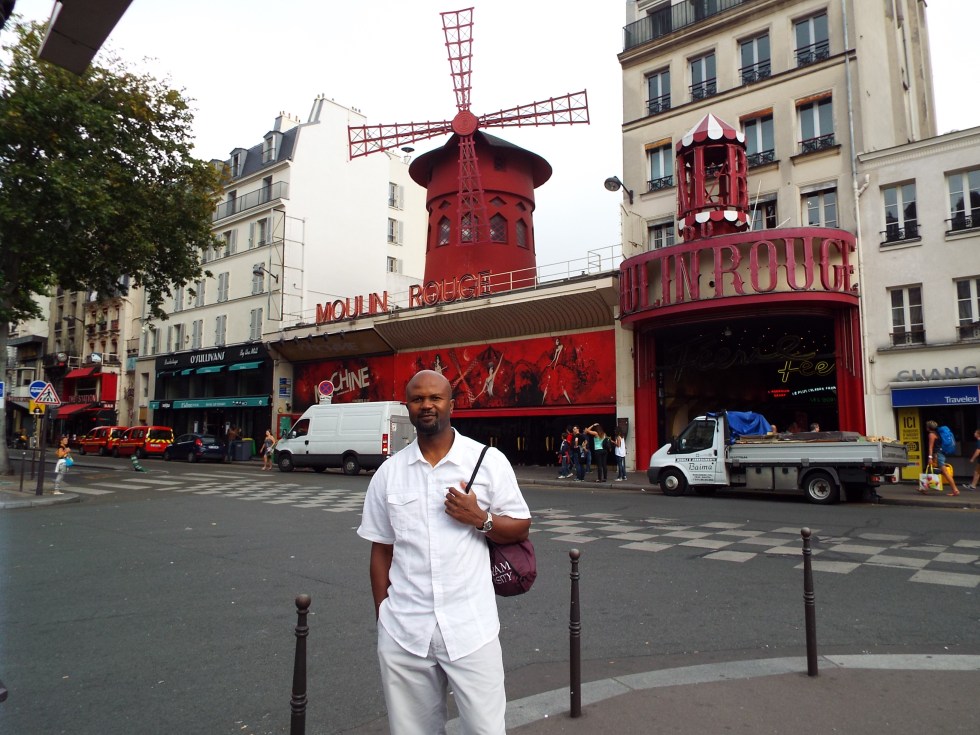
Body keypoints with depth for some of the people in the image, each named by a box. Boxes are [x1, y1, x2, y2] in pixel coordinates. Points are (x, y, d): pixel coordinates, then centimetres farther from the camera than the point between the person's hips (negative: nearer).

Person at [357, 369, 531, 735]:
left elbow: (520, 527, 3)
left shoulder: (489, 461, -2)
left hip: (471, 630, -2)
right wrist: (382, 617, 9)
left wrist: (480, 519, -14)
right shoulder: (389, 472, 5)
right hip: (402, 633, 2)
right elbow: (381, 550, 11)